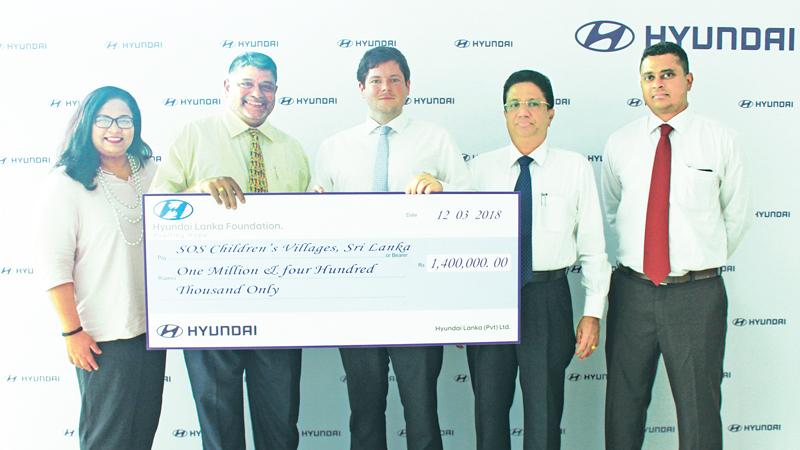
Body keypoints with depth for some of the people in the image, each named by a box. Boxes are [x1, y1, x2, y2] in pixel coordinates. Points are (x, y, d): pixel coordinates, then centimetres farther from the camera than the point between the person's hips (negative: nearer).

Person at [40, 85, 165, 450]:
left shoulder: (148, 171, 6)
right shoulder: (66, 182, -9)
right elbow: (55, 265, -11)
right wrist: (72, 331, -12)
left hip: (152, 327, 5)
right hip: (102, 337, -5)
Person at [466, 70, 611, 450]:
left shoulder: (575, 168, 2)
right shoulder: (481, 167, 4)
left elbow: (593, 245, 1)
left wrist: (593, 313, -2)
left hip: (548, 297, -1)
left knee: (544, 413, 8)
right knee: (489, 408, 11)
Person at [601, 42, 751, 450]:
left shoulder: (721, 141, -1)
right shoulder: (619, 143, 5)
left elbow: (736, 216, 8)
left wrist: (705, 262, 12)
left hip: (697, 295, -2)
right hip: (632, 290, 2)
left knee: (699, 407, 7)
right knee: (623, 403, 13)